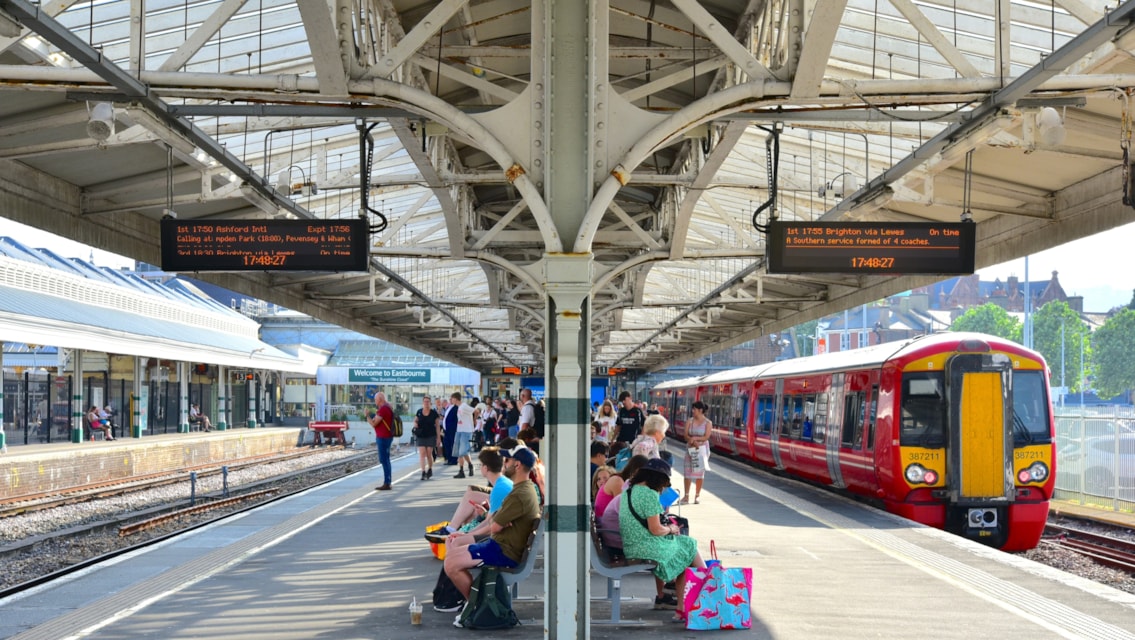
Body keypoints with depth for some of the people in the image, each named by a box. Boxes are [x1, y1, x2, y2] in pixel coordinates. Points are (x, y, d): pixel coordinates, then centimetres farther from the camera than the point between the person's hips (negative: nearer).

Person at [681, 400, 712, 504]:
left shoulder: (708, 423, -5)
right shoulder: (690, 421, 3)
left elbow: (706, 437, -13)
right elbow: (686, 435, -4)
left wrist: (695, 438, -23)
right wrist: (693, 441, -22)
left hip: (702, 449, -2)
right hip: (690, 448, 2)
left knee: (700, 472, 3)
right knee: (687, 472, 0)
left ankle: (697, 495, 12)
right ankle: (686, 495, 4)